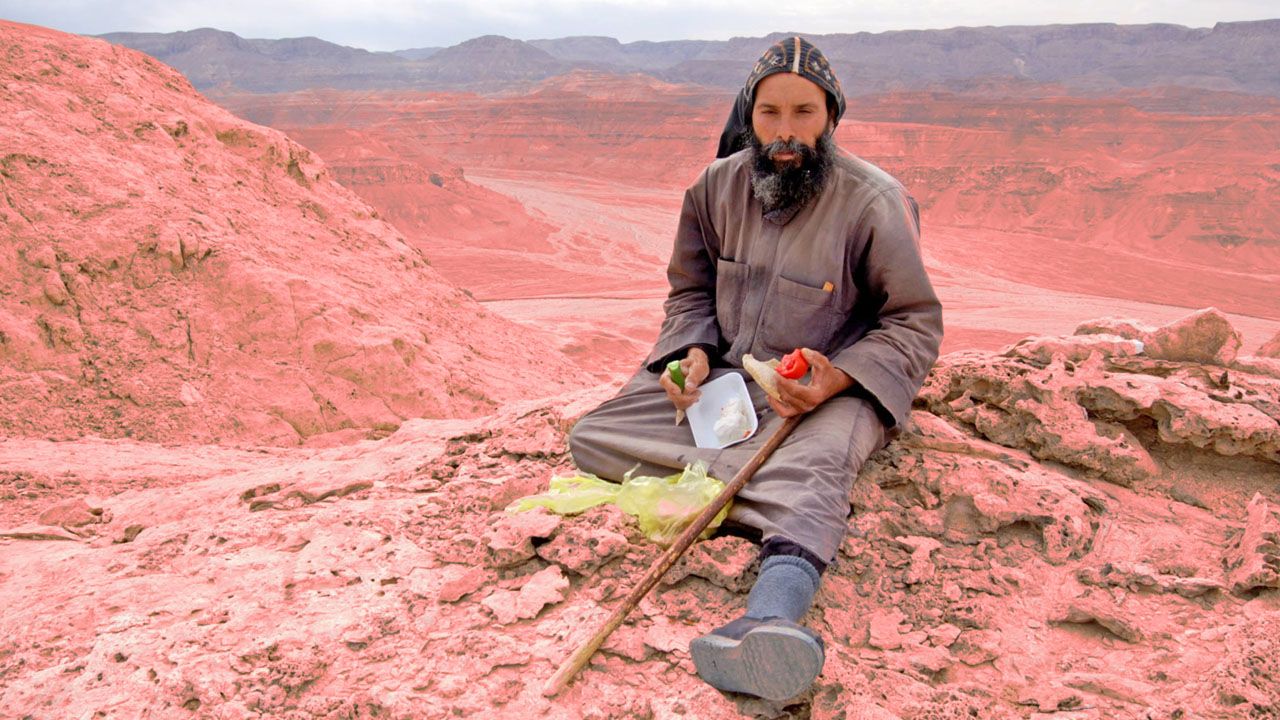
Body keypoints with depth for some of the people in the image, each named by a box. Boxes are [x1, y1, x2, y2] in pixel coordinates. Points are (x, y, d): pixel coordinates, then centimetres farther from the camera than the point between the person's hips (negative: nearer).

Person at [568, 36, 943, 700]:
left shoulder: (873, 203, -10)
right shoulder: (717, 187, 2)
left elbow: (915, 322, -4)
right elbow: (690, 291, 15)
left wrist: (835, 379, -23)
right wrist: (694, 354, -8)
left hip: (829, 388, -5)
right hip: (721, 377, 5)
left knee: (813, 468, -40)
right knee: (591, 439, -13)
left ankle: (768, 622, -66)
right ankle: (779, 491, -26)